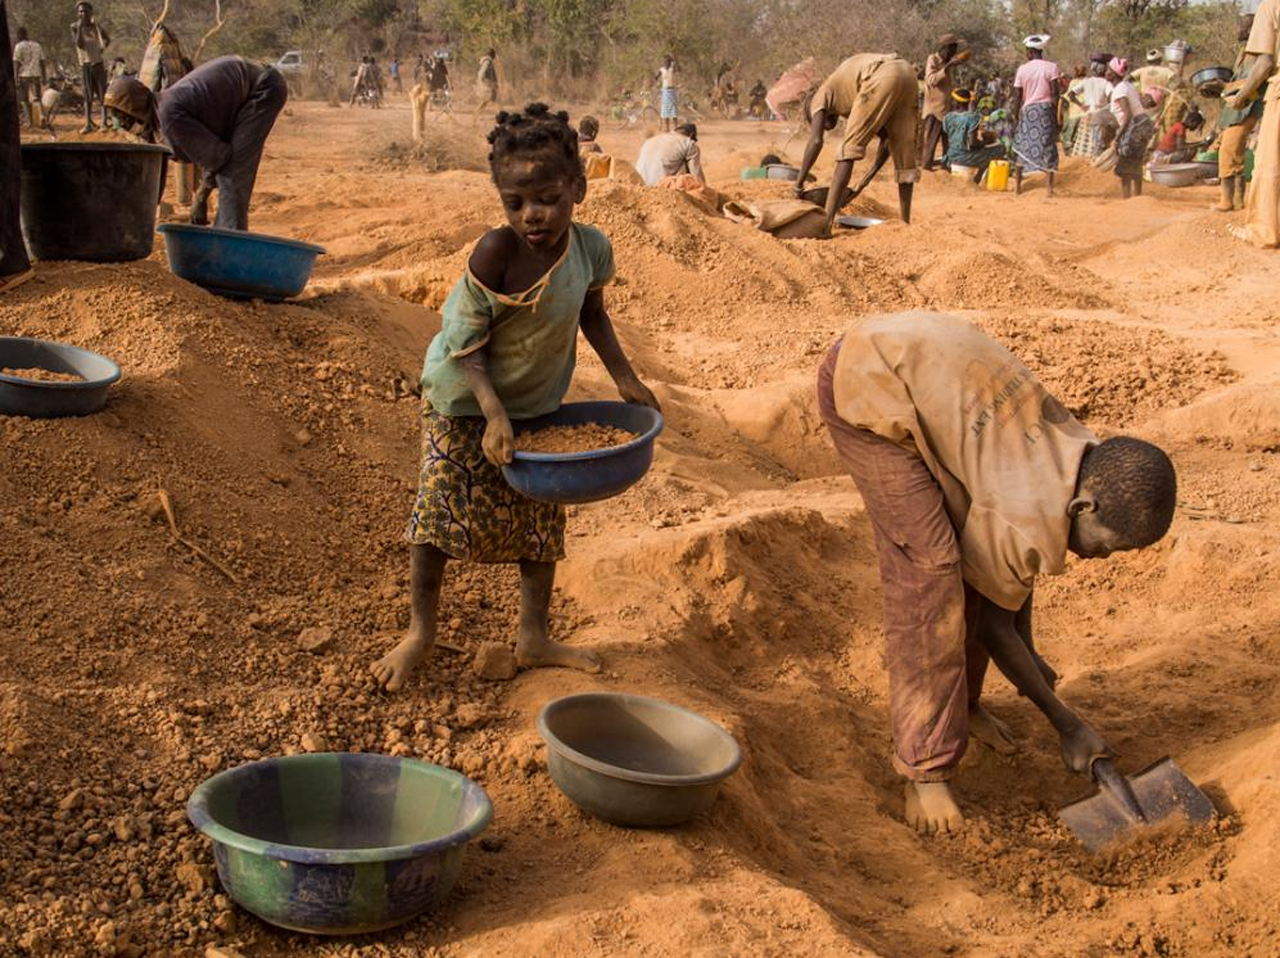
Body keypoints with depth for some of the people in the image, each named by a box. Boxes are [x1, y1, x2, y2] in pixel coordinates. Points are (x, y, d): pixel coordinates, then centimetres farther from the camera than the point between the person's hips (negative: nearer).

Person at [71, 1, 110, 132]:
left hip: (98, 64, 1)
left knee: (102, 94, -2)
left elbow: (107, 39, 20)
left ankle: (104, 121, 2)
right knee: (88, 96, 2)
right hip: (85, 66, -1)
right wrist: (80, 27, -20)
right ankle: (88, 123, 4)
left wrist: (102, 48, 3)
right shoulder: (75, 27, -2)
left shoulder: (95, 26, 3)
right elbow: (79, 44, -15)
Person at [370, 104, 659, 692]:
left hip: (539, 402, 5)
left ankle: (534, 638, 26)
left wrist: (624, 377, 4)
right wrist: (494, 412, -35)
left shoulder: (591, 248, -15)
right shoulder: (495, 255, -31)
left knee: (541, 518, 11)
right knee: (442, 511, -2)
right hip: (466, 401, -5)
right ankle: (420, 632, 17)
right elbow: (466, 347, -24)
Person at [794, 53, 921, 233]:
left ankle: (827, 222, -7)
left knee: (849, 148, -2)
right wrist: (869, 176, 34)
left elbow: (816, 141, 2)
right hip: (907, 72, 7)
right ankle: (906, 221, 21)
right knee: (903, 149, 16)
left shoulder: (820, 97, 19)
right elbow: (886, 137, 34)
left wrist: (799, 183, 7)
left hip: (883, 77, -7)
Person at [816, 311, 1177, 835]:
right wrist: (1068, 724, 1)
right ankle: (925, 768, -6)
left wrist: (1030, 655, 23)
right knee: (928, 568, -14)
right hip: (866, 386, -9)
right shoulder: (1029, 517, -26)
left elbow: (1014, 562, 15)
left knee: (975, 552, 10)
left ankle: (957, 702, 31)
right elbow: (993, 625, -9)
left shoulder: (1083, 457, -2)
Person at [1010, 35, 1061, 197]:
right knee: (1048, 147, 0)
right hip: (1046, 109, -1)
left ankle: (1017, 185, 15)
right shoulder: (1051, 67, 0)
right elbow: (1054, 93, -6)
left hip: (1027, 110, 1)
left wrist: (1015, 117, 9)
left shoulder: (1022, 69, 2)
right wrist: (1055, 114, 0)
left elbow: (1017, 96, 2)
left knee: (1021, 146, 13)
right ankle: (1049, 187, -7)